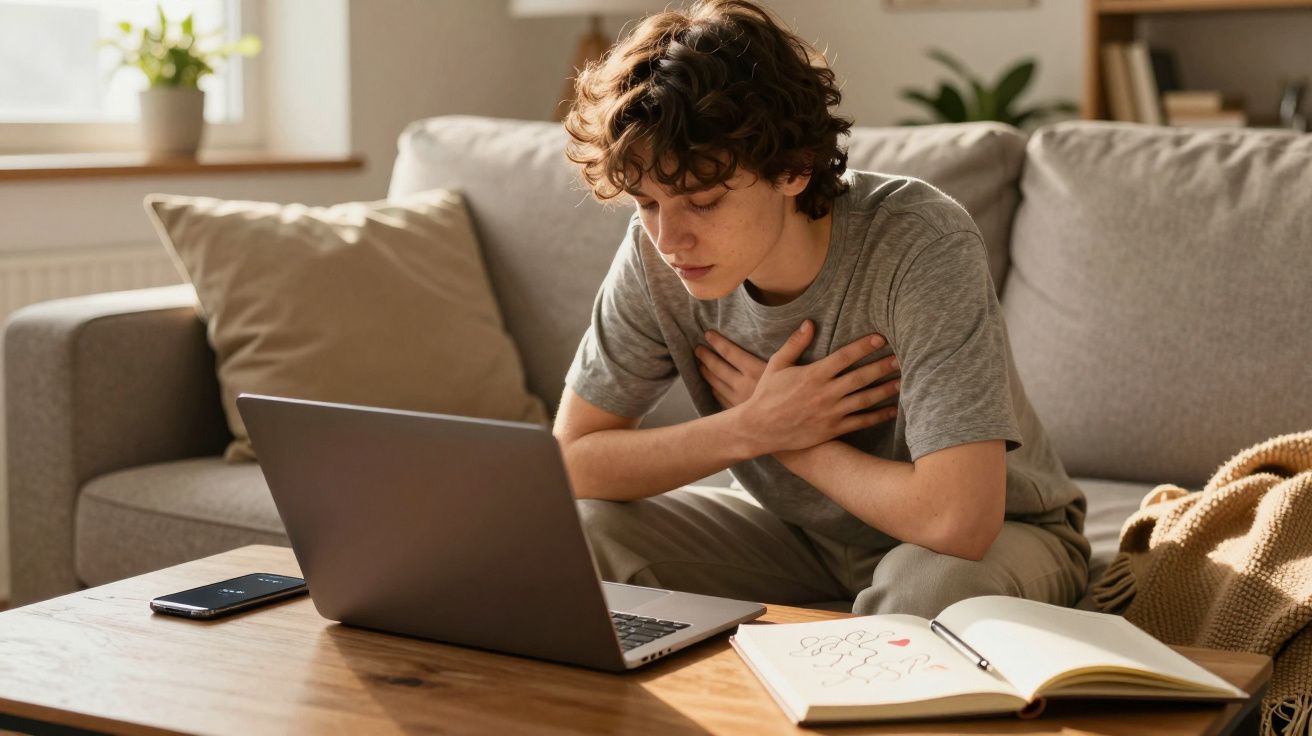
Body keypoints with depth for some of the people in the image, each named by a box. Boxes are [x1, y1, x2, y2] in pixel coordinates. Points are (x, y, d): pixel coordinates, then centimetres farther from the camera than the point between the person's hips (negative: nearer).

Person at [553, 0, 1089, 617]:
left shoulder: (920, 244, -33)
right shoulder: (655, 256, -17)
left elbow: (958, 521, -40)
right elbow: (570, 461, -11)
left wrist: (786, 438, -24)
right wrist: (752, 428, -24)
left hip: (993, 537, -4)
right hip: (806, 533, 5)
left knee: (930, 586, -38)